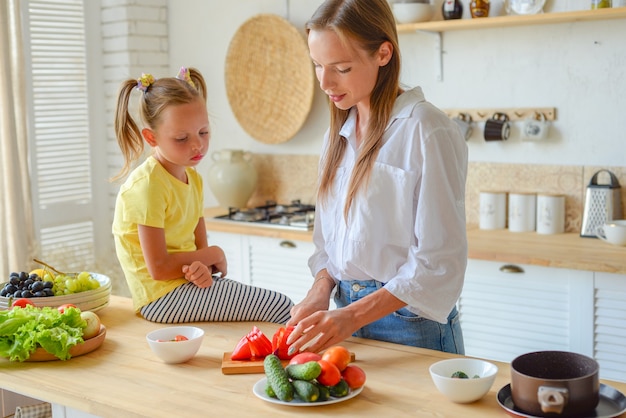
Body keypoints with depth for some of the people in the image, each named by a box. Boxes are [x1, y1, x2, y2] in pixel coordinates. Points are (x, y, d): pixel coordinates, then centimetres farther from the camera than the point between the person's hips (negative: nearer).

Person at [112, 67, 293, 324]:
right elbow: (159, 268, -20)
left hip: (189, 281, 8)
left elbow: (200, 246, 6)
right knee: (281, 307, -14)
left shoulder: (192, 177, 8)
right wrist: (214, 255, -9)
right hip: (162, 296, -8)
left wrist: (202, 268, -18)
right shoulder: (147, 186, -19)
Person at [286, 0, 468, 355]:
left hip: (410, 325, -6)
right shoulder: (340, 132, 7)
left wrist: (353, 315, -22)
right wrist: (321, 290, -4)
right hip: (347, 316, 6)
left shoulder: (427, 132, -16)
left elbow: (439, 262, -18)